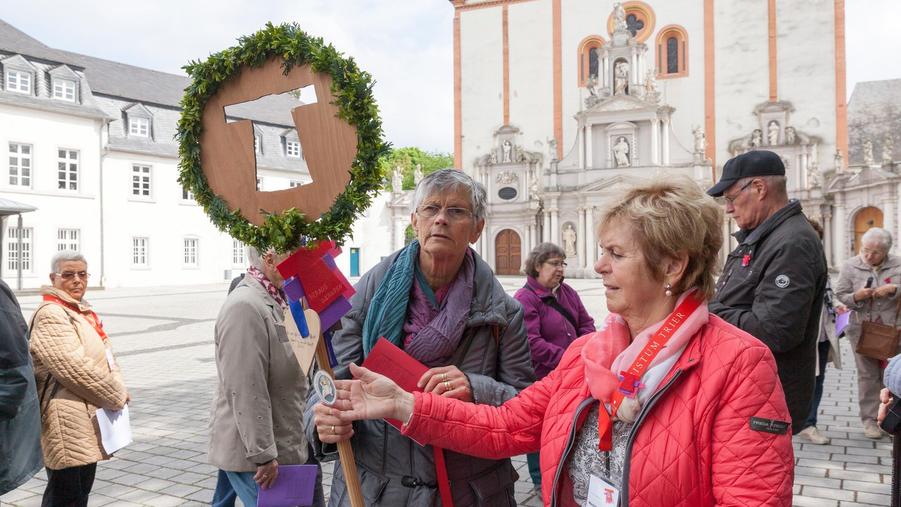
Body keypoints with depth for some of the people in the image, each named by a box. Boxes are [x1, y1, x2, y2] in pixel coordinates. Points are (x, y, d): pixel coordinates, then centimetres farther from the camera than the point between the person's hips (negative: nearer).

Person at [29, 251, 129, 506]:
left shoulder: (83, 311, 16)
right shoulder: (50, 315, -15)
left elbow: (105, 355, 20)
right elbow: (75, 367, -22)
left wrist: (118, 391, 2)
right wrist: (117, 396, -13)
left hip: (89, 415, 10)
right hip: (67, 420, -9)